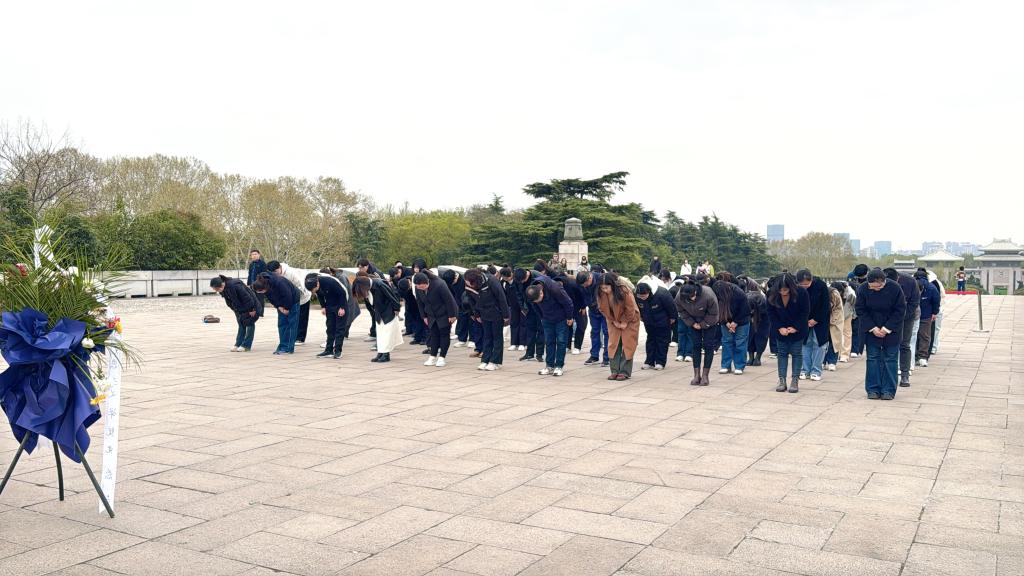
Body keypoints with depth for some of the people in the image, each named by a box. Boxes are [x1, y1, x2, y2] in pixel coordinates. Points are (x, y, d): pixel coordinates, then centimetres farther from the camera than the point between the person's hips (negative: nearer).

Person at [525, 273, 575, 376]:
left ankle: (559, 366, 3)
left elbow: (568, 302, -22)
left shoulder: (554, 288, -35)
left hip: (561, 319, -5)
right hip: (547, 319, 5)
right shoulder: (532, 293, -18)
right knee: (549, 342, 5)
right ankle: (549, 366, 11)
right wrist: (542, 318, 9)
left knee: (561, 341, -2)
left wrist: (569, 317, -13)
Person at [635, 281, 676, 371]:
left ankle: (660, 362, 6)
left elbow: (671, 306, -19)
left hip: (663, 322, -4)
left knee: (662, 340, 1)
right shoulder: (636, 297, -22)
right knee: (650, 340, 9)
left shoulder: (661, 294, -35)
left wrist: (673, 318, -8)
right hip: (649, 323, 4)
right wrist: (643, 318, 12)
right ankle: (649, 362, 14)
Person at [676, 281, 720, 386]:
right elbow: (682, 312, -7)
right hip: (694, 322, 3)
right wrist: (692, 323, -14)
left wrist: (702, 324, -17)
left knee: (708, 346, -5)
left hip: (709, 322, -3)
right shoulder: (679, 298, -27)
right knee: (696, 346, -1)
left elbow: (713, 314, -22)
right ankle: (697, 375, 3)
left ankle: (705, 375, -1)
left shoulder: (708, 296, -37)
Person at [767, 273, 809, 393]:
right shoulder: (771, 293, -18)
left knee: (796, 353, 2)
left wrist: (795, 328, -16)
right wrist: (779, 328, -15)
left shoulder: (801, 293, -24)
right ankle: (782, 381, 7)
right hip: (781, 328, 2)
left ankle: (795, 381, 6)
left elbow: (805, 313, -13)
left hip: (798, 328, -2)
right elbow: (771, 313, -7)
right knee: (782, 353, 5)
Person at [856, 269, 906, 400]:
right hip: (871, 329, 1)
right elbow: (860, 310, -5)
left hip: (891, 329, -1)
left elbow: (900, 310, -11)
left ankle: (888, 390, 8)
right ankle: (873, 390, 10)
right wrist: (872, 328, -14)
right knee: (873, 359, 3)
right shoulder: (862, 289, -14)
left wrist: (887, 328, -15)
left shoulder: (894, 288, -18)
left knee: (890, 359, 2)